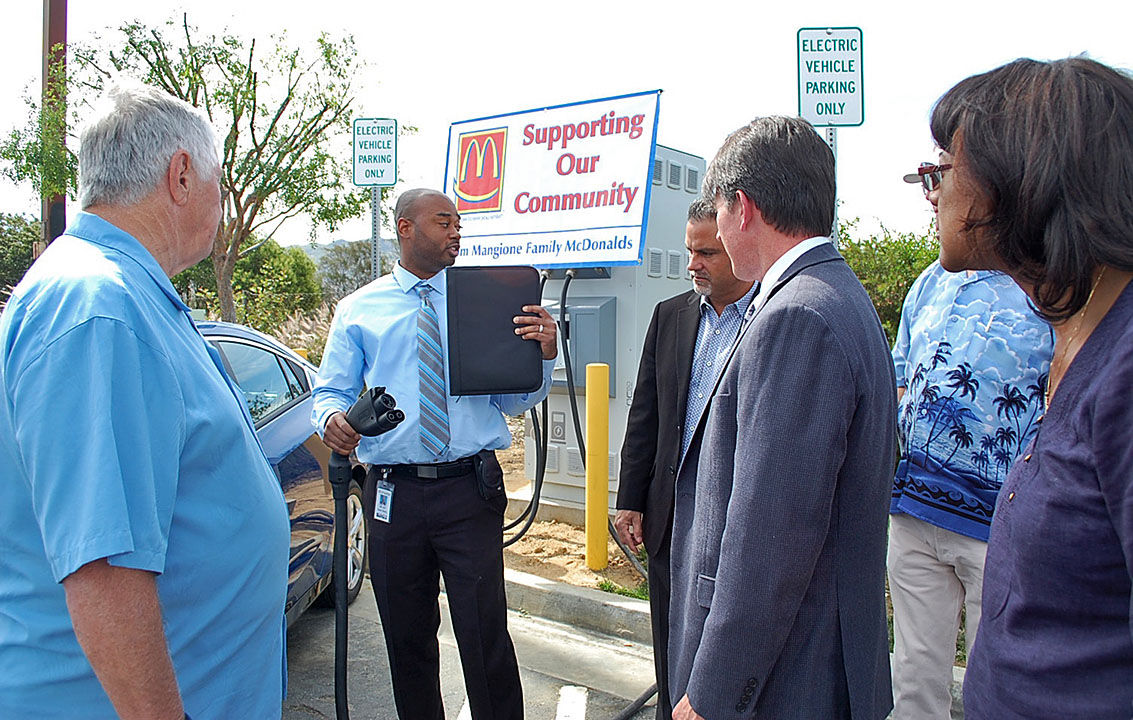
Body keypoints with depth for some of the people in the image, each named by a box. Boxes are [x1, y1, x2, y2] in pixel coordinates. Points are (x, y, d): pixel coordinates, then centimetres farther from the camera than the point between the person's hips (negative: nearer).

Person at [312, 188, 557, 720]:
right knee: (406, 636, 16)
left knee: (485, 634, 0)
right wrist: (332, 419, -17)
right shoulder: (358, 310, 8)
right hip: (393, 492, 2)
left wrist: (543, 354, -17)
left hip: (471, 490, -1)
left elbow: (514, 401, 2)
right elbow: (331, 391, 6)